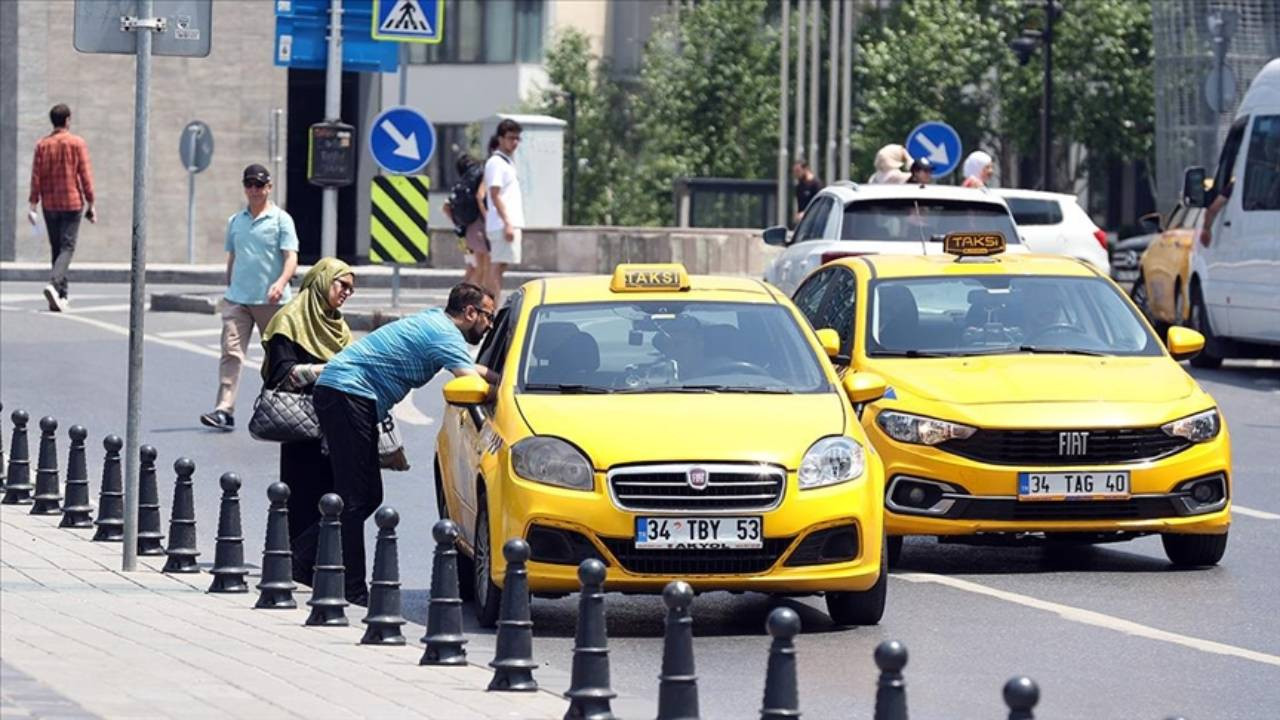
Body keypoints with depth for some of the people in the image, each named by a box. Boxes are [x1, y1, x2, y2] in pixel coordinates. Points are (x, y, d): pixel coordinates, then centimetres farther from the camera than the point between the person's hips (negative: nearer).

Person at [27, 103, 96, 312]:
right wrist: (90, 204, -1)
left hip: (49, 204, 3)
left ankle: (61, 296, 13)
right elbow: (85, 175, -6)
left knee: (56, 248, 12)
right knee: (67, 248, -5)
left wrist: (33, 205, 1)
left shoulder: (42, 145, 3)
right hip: (72, 202, -3)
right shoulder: (77, 143, -5)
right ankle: (54, 284, -28)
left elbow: (36, 176, -1)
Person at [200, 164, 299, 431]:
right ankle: (224, 410, -18)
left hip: (270, 301, -3)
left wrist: (281, 282, -28)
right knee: (231, 351, -11)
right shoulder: (235, 221, 14)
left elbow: (291, 257, -11)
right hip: (237, 299, 3)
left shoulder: (280, 219, -1)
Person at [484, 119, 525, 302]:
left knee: (498, 268, 9)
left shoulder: (507, 162, 20)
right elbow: (495, 195, -16)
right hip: (503, 224, -10)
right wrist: (507, 223, -22)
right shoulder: (496, 163, -10)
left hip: (511, 223, 10)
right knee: (497, 268, -10)